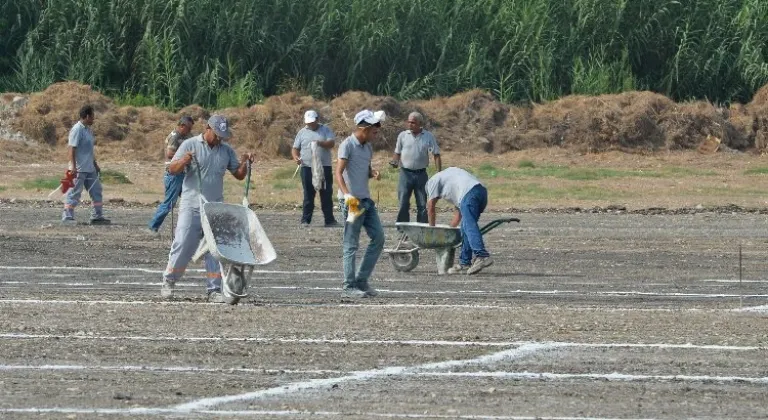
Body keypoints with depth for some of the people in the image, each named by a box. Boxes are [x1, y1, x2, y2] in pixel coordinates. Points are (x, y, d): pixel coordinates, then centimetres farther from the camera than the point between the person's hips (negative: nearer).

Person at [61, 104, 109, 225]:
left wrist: (95, 165, 26)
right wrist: (73, 166, -24)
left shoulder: (89, 130, 15)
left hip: (90, 169, 10)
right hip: (79, 169, -10)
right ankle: (67, 217, -2)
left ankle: (97, 216, 16)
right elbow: (72, 148, -19)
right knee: (74, 193, -6)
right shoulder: (77, 130, -14)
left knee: (96, 192, 11)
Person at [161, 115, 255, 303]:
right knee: (183, 245, -5)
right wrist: (184, 161, -26)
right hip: (191, 207, -4)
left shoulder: (227, 150, 11)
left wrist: (244, 163, -4)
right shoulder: (190, 145, -2)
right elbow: (172, 169, -6)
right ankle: (168, 282, 12)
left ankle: (214, 290, 4)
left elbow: (239, 175, 16)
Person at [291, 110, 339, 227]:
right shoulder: (302, 133, 11)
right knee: (308, 195, 0)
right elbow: (295, 148, 11)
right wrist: (296, 157, -10)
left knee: (327, 194, 2)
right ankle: (305, 220, 3)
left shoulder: (325, 130, 7)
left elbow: (331, 143, -6)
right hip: (307, 168, 0)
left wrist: (320, 143, -24)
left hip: (324, 167, 0)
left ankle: (329, 220, 6)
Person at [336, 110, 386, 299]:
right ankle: (348, 287, 0)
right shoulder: (347, 145, -11)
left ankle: (362, 280, 16)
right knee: (351, 244, -5)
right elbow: (339, 173, -19)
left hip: (366, 200, 8)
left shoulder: (367, 147, 14)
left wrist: (374, 174, 3)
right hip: (351, 201, -8)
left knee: (378, 237, 8)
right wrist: (347, 194, -33)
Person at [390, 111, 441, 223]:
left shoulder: (428, 137, 1)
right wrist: (395, 161, -11)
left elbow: (436, 155, 1)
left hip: (421, 174, 0)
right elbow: (397, 153, 10)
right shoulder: (403, 135, 3)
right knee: (403, 204, -3)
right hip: (406, 173, 0)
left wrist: (439, 172, -8)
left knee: (422, 205, 5)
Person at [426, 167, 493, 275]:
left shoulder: (433, 181, 21)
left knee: (469, 226, -17)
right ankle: (464, 262, 12)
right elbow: (459, 213, 36)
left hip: (468, 193, -9)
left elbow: (431, 207, 20)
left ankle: (482, 256, -33)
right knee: (466, 227, 14)